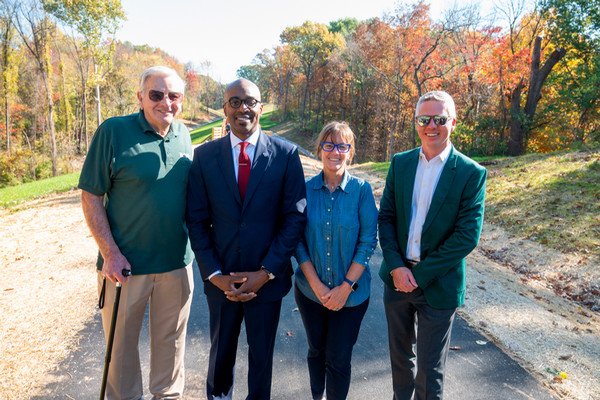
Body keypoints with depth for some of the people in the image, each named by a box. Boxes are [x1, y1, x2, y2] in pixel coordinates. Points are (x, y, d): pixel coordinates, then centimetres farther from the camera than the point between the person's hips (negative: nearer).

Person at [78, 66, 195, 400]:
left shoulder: (184, 136, 3)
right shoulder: (113, 131, -9)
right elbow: (91, 196, -8)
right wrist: (110, 253, -14)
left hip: (177, 261, 4)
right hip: (124, 262, -3)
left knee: (171, 338, 18)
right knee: (122, 339, 15)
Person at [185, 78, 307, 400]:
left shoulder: (286, 154, -7)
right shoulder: (204, 155, -3)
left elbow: (295, 217, -8)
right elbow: (196, 220, -2)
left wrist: (265, 273, -13)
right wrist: (215, 275, -10)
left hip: (268, 278, -1)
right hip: (221, 279, 1)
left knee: (261, 356, 19)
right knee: (221, 351, 22)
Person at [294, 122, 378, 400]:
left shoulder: (361, 189, -9)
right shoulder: (305, 188, -6)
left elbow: (368, 240, -9)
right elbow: (297, 240, -4)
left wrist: (346, 287, -13)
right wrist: (316, 284, -11)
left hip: (350, 293, -2)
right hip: (310, 290, 2)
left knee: (338, 359, 10)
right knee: (316, 351, 21)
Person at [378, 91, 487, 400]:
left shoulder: (471, 174, -10)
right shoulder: (400, 163, 2)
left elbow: (467, 236, -14)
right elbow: (386, 217, 1)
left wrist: (420, 274, -15)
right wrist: (396, 267, -11)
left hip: (438, 284, -3)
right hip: (397, 278, 4)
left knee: (430, 371, 11)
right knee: (400, 355, 22)